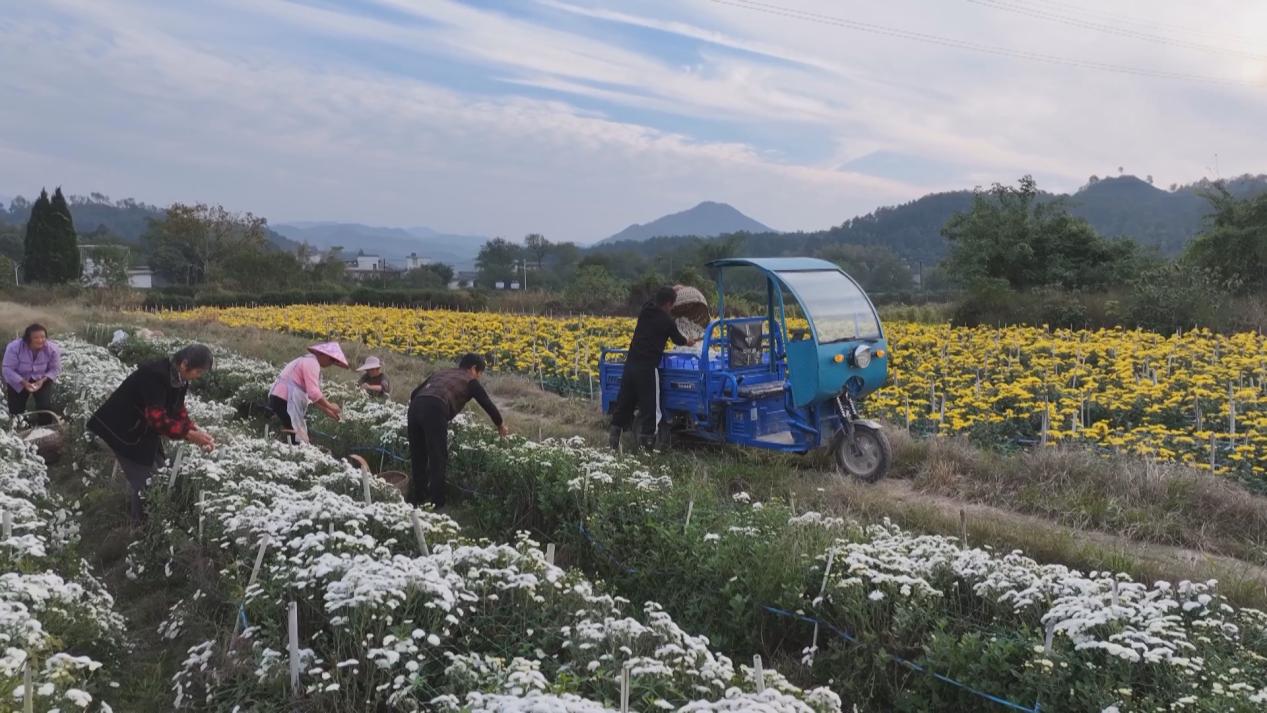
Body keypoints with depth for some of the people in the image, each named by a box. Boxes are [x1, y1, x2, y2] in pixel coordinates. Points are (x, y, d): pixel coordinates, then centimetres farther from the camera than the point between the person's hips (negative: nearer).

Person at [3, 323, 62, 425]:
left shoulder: (52, 349, -23)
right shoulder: (14, 347, -27)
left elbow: (55, 369, -11)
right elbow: (8, 369, -21)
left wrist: (43, 380, -27)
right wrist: (24, 383, -31)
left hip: (41, 380, 0)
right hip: (18, 381, 0)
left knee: (46, 406, -16)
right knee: (15, 410, 4)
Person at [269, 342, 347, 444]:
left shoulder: (309, 361, 18)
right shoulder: (312, 363, -13)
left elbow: (312, 394, 19)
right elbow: (314, 393, -21)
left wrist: (327, 411, 15)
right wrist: (330, 407, -8)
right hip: (284, 401, -11)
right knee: (298, 440, -11)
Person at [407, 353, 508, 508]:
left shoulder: (441, 372, 34)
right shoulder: (470, 381, 19)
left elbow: (414, 393, 31)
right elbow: (488, 405, 20)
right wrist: (501, 426, 36)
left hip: (415, 406, 6)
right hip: (435, 410, -6)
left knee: (417, 458, 18)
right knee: (438, 460, 5)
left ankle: (415, 501, 27)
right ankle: (436, 504, 10)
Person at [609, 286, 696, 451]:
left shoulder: (645, 311, 11)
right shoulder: (667, 321, -5)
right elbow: (678, 340, 13)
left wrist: (671, 292, 47)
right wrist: (690, 342, 34)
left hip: (630, 363, 7)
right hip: (647, 367, -6)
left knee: (624, 402, 12)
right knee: (649, 406, 1)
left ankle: (614, 439, 15)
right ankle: (646, 442, 1)